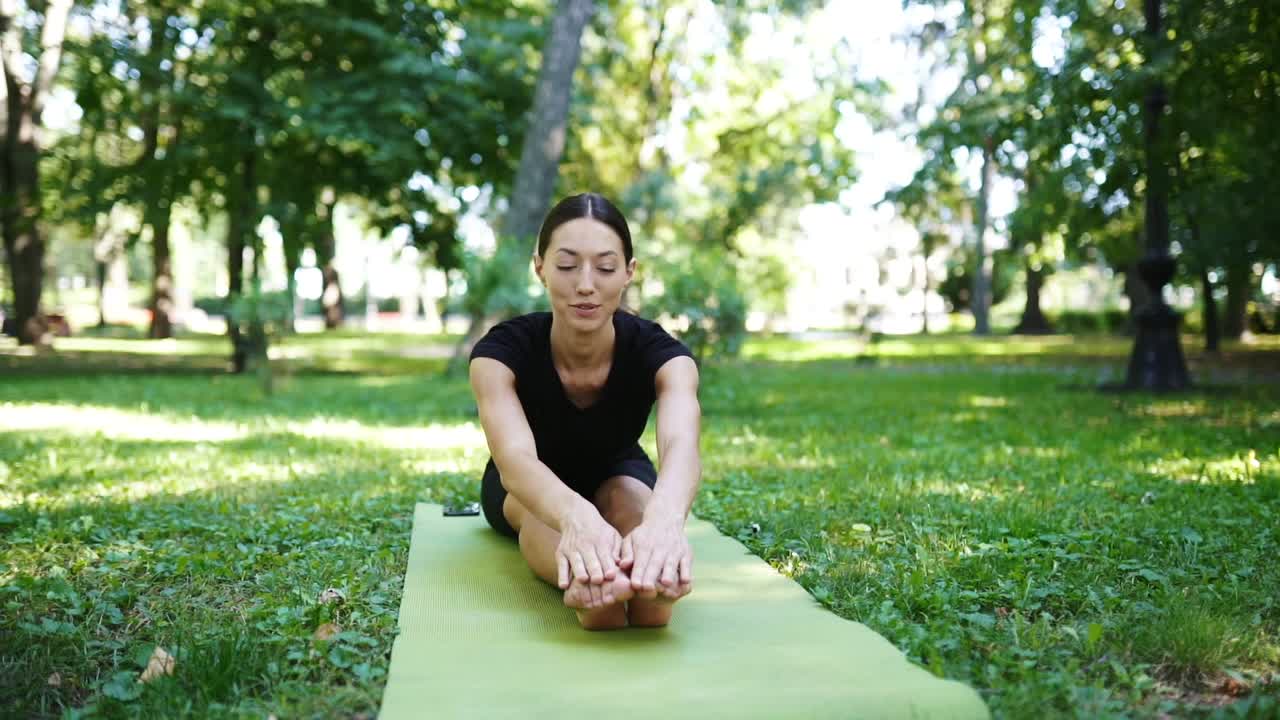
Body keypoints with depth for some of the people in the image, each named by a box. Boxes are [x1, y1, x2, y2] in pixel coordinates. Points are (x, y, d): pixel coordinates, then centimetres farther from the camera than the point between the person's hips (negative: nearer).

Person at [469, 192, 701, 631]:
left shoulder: (659, 353, -30)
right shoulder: (501, 351, -31)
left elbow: (681, 445, -52)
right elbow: (514, 455, -50)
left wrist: (665, 518, -77)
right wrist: (576, 516, -74)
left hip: (620, 475, 0)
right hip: (528, 489, 0)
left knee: (628, 499, -36)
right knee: (541, 508, -36)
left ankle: (652, 579, -64)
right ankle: (582, 581, -64)